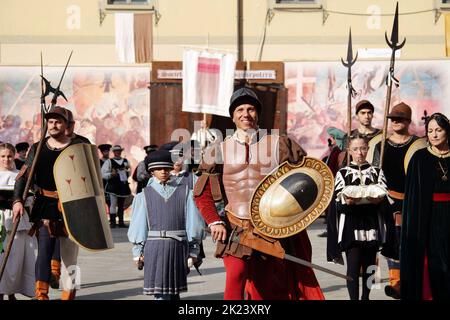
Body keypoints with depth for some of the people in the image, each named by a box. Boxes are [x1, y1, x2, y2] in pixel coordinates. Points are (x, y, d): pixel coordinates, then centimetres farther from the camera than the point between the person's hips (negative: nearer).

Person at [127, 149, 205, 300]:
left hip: (178, 245, 1)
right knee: (160, 291, -5)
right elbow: (138, 225, 8)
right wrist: (138, 252, 5)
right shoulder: (145, 195, 6)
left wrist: (193, 250, 3)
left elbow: (192, 221, 5)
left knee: (174, 288, 9)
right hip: (154, 246, 0)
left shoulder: (184, 192, 4)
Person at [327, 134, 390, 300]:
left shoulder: (377, 172, 11)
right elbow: (341, 199, -6)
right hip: (351, 225, -2)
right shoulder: (343, 173, 6)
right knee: (353, 267, -11)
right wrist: (369, 197, -17)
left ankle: (366, 297, 20)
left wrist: (354, 198, -16)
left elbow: (382, 196, -3)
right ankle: (354, 297, -15)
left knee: (369, 265, 8)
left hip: (371, 224, 2)